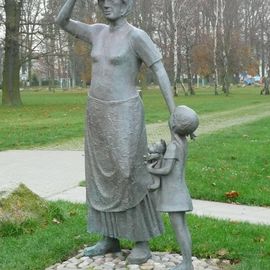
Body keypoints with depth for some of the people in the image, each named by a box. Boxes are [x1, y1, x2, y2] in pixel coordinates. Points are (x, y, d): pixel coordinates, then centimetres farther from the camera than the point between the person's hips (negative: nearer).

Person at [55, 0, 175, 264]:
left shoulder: (137, 35, -11)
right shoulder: (99, 32, 11)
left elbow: (161, 72, -14)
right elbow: (61, 22, 14)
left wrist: (175, 116, -18)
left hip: (123, 114, -7)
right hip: (99, 113, 8)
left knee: (129, 177, -5)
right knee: (103, 177, 10)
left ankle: (142, 242, 10)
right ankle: (110, 238, 21)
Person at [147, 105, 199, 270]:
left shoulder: (173, 146, -20)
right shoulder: (183, 142, 7)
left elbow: (167, 170, -23)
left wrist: (151, 171, -8)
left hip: (173, 194, -8)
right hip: (179, 191, 8)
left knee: (178, 228, -5)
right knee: (182, 226, 9)